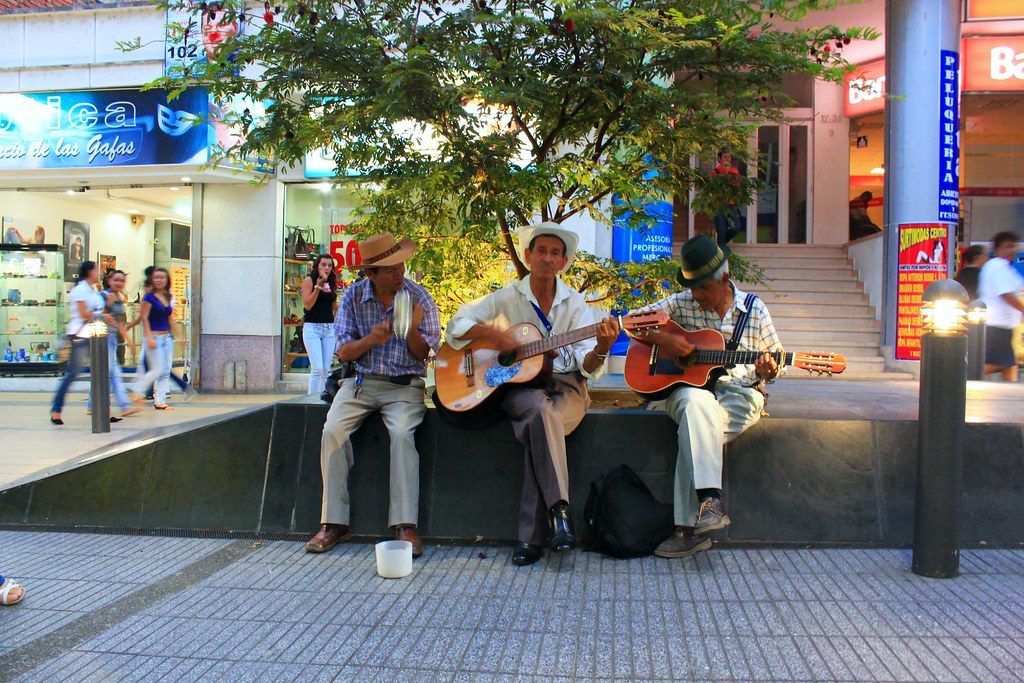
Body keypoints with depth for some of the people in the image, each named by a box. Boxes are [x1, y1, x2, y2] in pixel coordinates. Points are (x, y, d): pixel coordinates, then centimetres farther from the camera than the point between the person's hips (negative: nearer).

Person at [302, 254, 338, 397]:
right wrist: (318, 287, -17)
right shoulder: (309, 280, -2)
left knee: (326, 369, 4)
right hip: (312, 327, -5)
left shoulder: (332, 283, 12)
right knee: (317, 368, -13)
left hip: (329, 327, 5)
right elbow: (307, 305, -11)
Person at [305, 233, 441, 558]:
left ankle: (405, 525, -26)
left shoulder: (419, 299, -2)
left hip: (405, 385, -2)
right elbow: (343, 352, 2)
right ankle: (335, 522, -13)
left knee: (402, 433, -31)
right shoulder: (353, 296, 3)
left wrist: (413, 330, -22)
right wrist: (371, 339, -18)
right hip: (361, 382, 2)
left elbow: (424, 355, -2)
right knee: (332, 431, -23)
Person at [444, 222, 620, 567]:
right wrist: (492, 333, -13)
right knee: (541, 410, -37)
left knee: (539, 429, -33)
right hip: (517, 385, 0)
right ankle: (558, 508, -32)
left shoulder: (574, 303, 6)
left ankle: (532, 536, -28)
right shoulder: (508, 298, 6)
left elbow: (587, 366, -4)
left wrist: (601, 350, -26)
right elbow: (456, 325, 4)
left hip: (565, 386, 0)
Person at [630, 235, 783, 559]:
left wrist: (768, 371, -11)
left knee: (695, 430, -33)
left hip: (739, 393, -1)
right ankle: (710, 499, -43)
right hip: (689, 386, 1)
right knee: (698, 404, -38)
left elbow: (774, 359, 13)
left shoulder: (754, 310, 7)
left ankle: (689, 526, -32)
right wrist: (662, 338, -11)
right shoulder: (681, 304, 7)